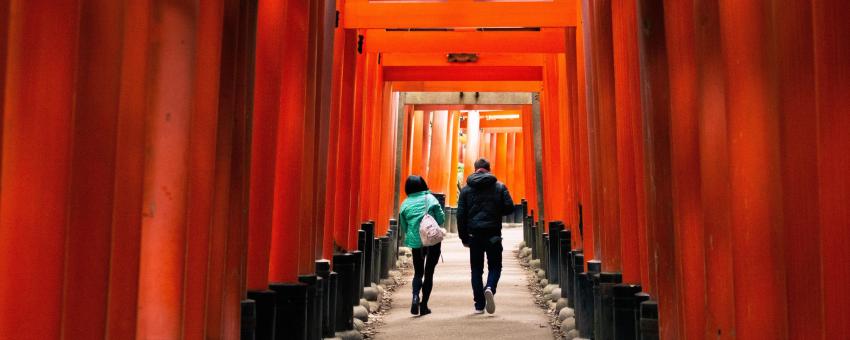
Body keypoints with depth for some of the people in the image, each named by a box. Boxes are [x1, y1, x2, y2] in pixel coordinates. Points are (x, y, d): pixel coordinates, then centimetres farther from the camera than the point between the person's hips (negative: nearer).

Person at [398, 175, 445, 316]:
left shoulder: (405, 203, 2)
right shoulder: (430, 198, -4)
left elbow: (403, 227, 7)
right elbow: (441, 219, -4)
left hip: (415, 242, 2)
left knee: (418, 272, 16)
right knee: (429, 272, 11)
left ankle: (415, 296, -10)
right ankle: (424, 305, 9)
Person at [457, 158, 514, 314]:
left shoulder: (466, 189, 5)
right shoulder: (499, 187, 2)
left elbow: (461, 214, 2)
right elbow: (509, 207, -2)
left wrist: (464, 237, 6)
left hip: (474, 234, 1)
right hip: (493, 234, -1)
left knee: (476, 269, 8)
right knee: (495, 266, 9)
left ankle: (479, 305, 6)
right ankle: (490, 288, -20)